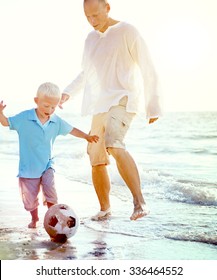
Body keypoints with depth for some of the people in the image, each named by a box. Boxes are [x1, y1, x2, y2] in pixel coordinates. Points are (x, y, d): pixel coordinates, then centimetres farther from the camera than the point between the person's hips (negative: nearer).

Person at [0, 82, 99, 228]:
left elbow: (71, 130, 11)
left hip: (47, 165, 1)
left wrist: (87, 137, 7)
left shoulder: (56, 121, -2)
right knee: (29, 196, 8)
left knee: (49, 187, -23)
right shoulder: (24, 118, -12)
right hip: (28, 167, -1)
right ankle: (34, 219, 36)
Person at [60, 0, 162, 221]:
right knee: (96, 161, 5)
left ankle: (139, 201, -32)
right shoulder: (91, 39, 17)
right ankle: (105, 208, 23)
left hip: (122, 99, -7)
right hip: (98, 105, 7)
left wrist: (153, 106, -4)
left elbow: (147, 70, -3)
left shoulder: (127, 32, -3)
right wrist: (68, 92, 13)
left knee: (114, 145, -32)